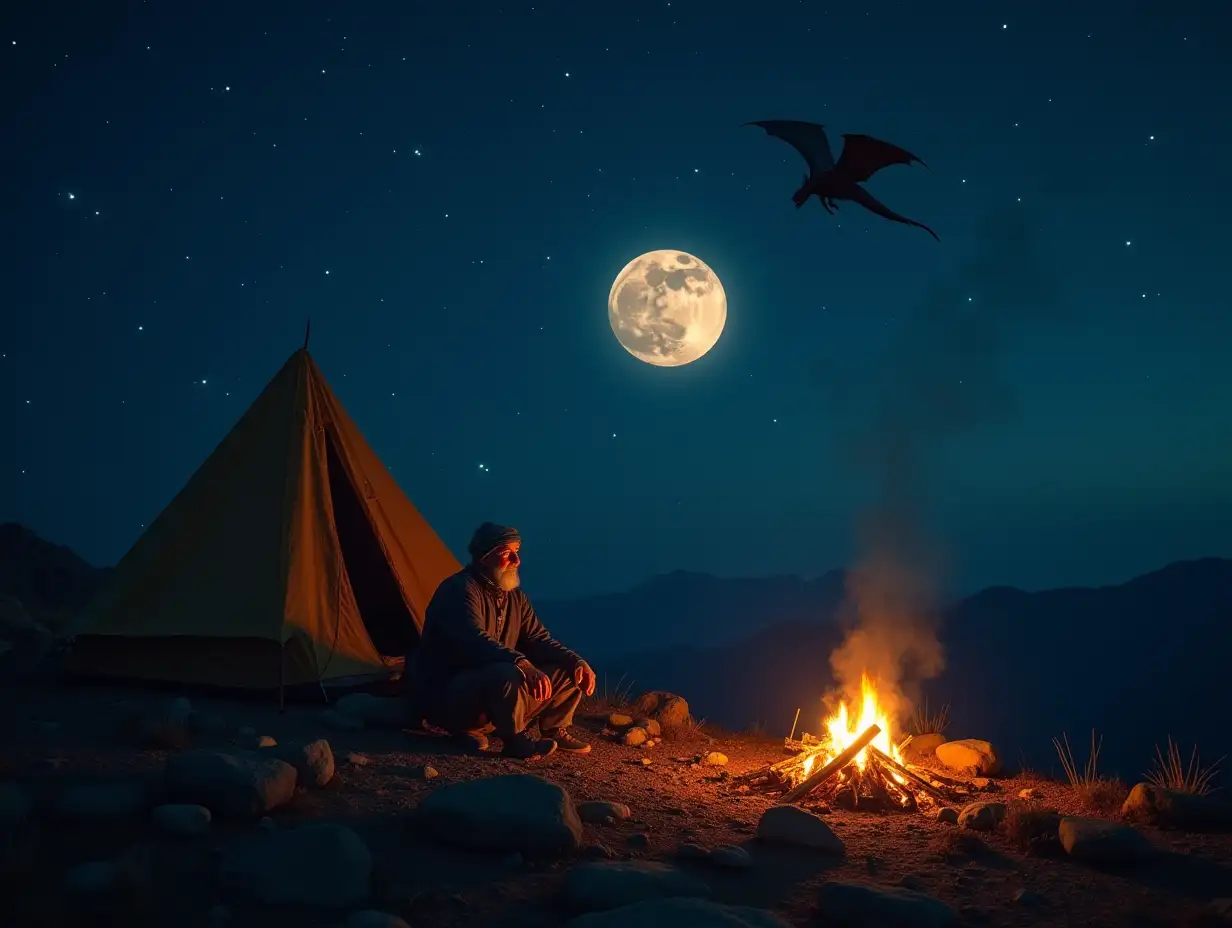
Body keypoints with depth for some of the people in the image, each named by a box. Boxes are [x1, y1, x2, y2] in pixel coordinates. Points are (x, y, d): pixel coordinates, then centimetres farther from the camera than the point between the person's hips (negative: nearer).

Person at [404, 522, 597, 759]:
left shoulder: (515, 596, 9)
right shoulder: (459, 590, -19)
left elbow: (539, 640, 9)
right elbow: (475, 642, -34)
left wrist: (576, 662, -10)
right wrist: (523, 666, -47)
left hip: (491, 689, 9)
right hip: (445, 697, -9)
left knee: (568, 672, 0)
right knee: (506, 675, -39)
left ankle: (554, 731, 14)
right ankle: (515, 741, -19)